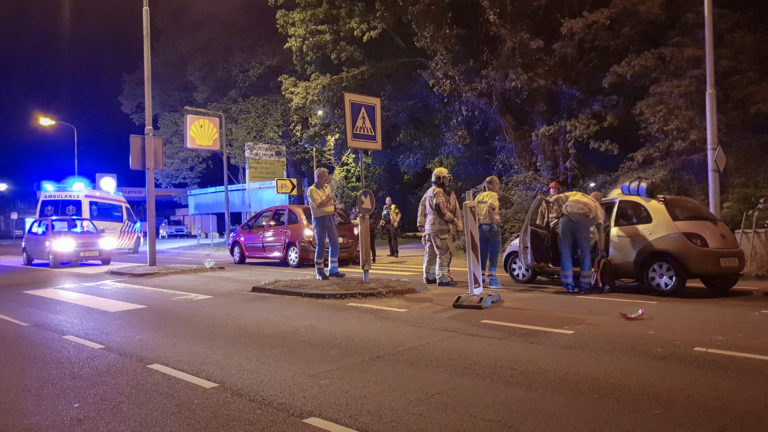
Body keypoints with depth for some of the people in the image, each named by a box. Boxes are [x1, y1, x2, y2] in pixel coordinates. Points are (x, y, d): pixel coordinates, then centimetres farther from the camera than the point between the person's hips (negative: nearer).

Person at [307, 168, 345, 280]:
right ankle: (320, 272, 7)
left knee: (334, 244, 7)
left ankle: (333, 270, 15)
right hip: (320, 219, -7)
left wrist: (334, 208, 7)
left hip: (330, 218, 7)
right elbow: (319, 205, -22)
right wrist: (329, 197, -15)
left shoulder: (327, 187, 13)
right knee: (320, 246, -2)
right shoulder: (312, 190, -10)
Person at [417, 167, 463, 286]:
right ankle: (443, 278, -8)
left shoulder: (429, 192, 18)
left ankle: (429, 277, 25)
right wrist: (453, 220, -11)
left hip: (429, 227, 10)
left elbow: (421, 206, 22)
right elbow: (440, 210, -20)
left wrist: (420, 222, 23)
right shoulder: (438, 192, -14)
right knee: (443, 254, -8)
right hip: (439, 228, -10)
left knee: (430, 253, 16)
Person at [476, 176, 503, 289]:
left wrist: (478, 220, 9)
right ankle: (492, 279, -2)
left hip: (481, 227, 6)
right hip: (492, 227, -6)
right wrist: (494, 220, -16)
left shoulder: (479, 196, 10)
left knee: (483, 253, 13)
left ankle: (481, 278, 19)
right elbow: (490, 208, -25)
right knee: (493, 254, -1)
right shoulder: (493, 195, -9)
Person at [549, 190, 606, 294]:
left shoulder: (575, 194, 33)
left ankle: (568, 285, 17)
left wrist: (562, 207, 41)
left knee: (565, 253, 11)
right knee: (585, 254, 13)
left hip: (566, 219, 2)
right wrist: (601, 250, 21)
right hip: (582, 222, -1)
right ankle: (584, 286, 17)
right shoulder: (597, 206, 28)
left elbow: (556, 198, 22)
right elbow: (600, 229, 19)